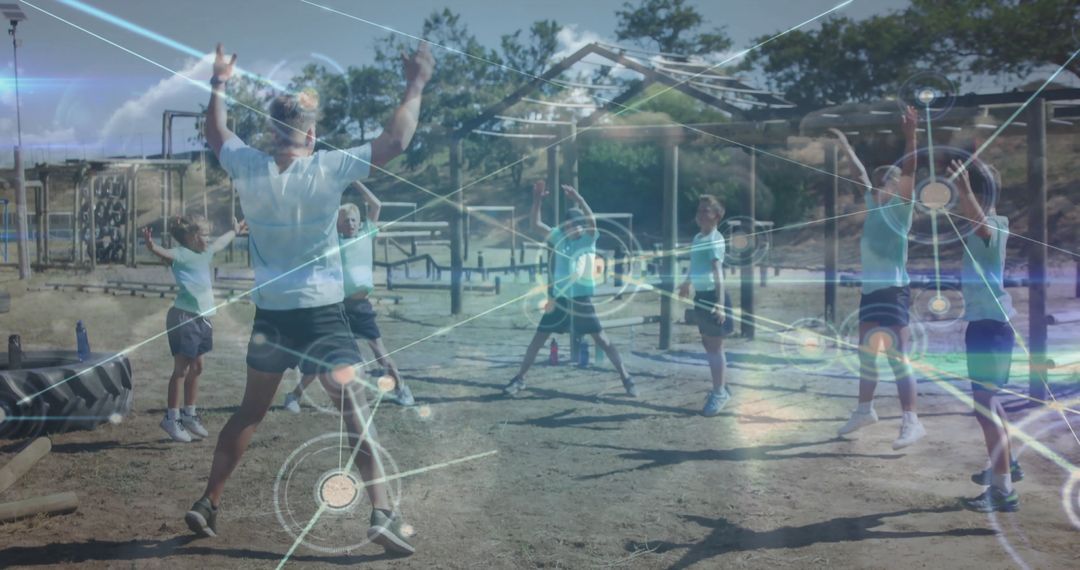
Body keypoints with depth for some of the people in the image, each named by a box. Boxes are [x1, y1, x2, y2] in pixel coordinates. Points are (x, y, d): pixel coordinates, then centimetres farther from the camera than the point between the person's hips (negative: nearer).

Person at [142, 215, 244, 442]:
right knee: (181, 368, -4)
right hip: (184, 318, -9)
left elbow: (220, 243, 34)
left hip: (201, 318, 9)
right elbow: (166, 253, -35)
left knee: (196, 368, 15)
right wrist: (152, 247, -56)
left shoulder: (205, 253, 13)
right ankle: (171, 418, 4)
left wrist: (235, 231, 50)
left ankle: (189, 414, 26)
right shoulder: (181, 255, -12)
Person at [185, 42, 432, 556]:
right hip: (321, 313, -4)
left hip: (270, 315, 4)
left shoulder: (247, 168, 0)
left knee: (249, 413, 19)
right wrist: (416, 86, -1)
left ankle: (207, 505, 25)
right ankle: (382, 514, -12)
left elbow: (215, 136, 21)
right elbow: (394, 143, -11)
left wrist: (218, 84, 33)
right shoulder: (326, 169, -12)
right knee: (355, 413, -4)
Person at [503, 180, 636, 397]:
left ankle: (626, 379, 3)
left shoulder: (588, 240, -5)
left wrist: (578, 199, -40)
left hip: (581, 299, -3)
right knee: (538, 339, 5)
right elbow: (534, 224, 1)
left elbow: (591, 221, -26)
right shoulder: (559, 237, 5)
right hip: (559, 298, 4)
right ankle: (519, 379, 15)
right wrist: (537, 200, -12)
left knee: (601, 339, -4)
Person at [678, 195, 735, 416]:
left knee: (714, 348, -4)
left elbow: (718, 272, -26)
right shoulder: (697, 238, 10)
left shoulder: (715, 239, -16)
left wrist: (720, 303, -34)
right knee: (708, 345, 17)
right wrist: (687, 284, 44)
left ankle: (719, 394, 3)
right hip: (701, 296, 9)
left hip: (712, 296, -9)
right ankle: (721, 387, 31)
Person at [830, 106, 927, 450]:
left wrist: (910, 135, -33)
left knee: (897, 356, -12)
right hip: (871, 288, 8)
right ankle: (865, 410, 31)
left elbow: (908, 172, -21)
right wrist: (845, 146, 35)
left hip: (893, 289, -8)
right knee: (866, 353, 17)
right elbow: (860, 173, 27)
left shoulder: (901, 207, -7)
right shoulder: (873, 203, 12)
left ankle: (912, 421, -12)